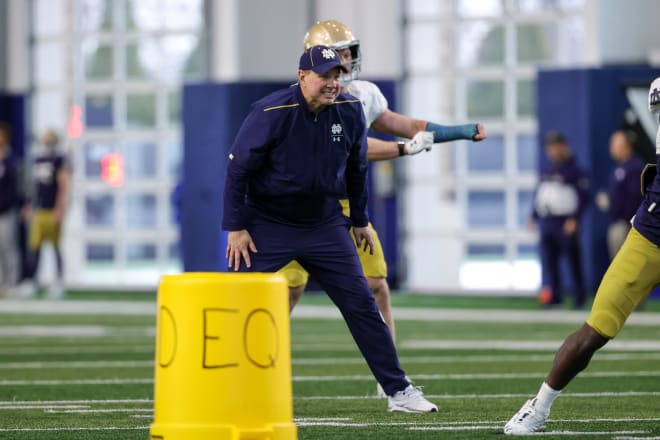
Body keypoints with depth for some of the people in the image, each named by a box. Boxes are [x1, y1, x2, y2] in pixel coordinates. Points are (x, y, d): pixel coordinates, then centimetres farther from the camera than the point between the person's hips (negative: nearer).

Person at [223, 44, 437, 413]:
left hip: (325, 224, 3)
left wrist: (360, 220, 16)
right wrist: (236, 228, -12)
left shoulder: (350, 112, -7)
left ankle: (399, 391, 8)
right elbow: (239, 169, -13)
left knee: (362, 305, 1)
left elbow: (356, 169, 9)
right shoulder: (271, 113, -20)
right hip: (267, 226, -3)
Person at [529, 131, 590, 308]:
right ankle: (554, 295, 6)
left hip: (566, 224, -7)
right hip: (546, 221, 7)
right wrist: (534, 217, 18)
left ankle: (580, 297, 6)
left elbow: (584, 196, -11)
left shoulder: (574, 171, -6)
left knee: (574, 260, -2)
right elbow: (539, 195, 24)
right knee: (548, 260, 2)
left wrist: (574, 219, -19)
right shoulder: (546, 171, 16)